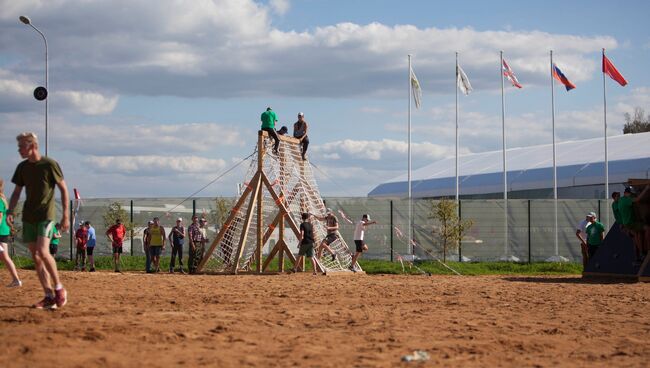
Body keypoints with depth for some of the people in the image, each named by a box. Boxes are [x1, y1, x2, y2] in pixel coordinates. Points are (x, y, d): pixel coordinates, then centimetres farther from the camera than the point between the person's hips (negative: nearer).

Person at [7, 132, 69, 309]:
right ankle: (49, 296, 6)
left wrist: (66, 215, -8)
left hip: (46, 215, -6)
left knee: (43, 251, -21)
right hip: (28, 217, 6)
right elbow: (17, 192, 15)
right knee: (35, 257, 2)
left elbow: (63, 189, -3)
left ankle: (59, 288, -4)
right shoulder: (22, 167, 8)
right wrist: (10, 211, 0)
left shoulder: (49, 164, -7)